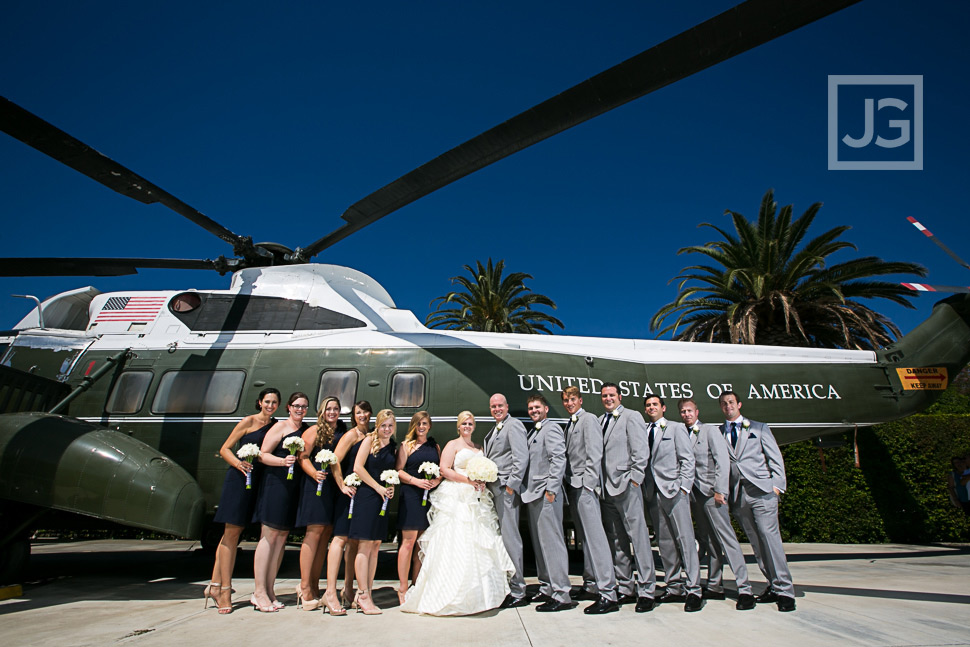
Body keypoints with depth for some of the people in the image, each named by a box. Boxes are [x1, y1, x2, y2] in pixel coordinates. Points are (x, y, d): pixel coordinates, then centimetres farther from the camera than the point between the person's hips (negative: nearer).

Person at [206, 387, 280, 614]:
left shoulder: (276, 425, 11)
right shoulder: (248, 422, -3)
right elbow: (225, 449, -2)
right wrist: (239, 463, -20)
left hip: (258, 482, 5)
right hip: (239, 479, -5)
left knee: (234, 532, 9)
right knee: (232, 532, -2)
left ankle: (215, 585, 18)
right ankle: (224, 589, 4)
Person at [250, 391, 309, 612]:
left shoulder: (307, 430, 15)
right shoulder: (280, 426, -3)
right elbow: (263, 455, -7)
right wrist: (283, 461, -21)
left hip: (294, 487, 6)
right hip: (275, 483, -6)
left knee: (282, 537, 8)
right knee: (269, 535, -4)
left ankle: (269, 590, 15)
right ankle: (259, 592, 3)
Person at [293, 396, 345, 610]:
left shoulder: (342, 433, 15)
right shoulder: (315, 430, 1)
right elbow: (303, 457, -6)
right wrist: (315, 474, -19)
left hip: (336, 486, 5)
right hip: (316, 485, -5)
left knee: (326, 533, 6)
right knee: (315, 531, -8)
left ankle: (314, 584, 15)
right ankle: (304, 586, -1)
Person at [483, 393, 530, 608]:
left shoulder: (513, 425, -7)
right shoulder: (495, 429, 21)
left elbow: (521, 457, -16)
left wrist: (511, 485, -18)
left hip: (506, 489, -9)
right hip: (494, 490, 9)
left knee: (510, 538, -6)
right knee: (500, 538, 13)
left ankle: (518, 592, 3)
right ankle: (506, 587, 22)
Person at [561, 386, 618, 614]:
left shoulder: (588, 419, -5)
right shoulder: (570, 424, 19)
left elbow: (594, 453, -13)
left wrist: (588, 484, -17)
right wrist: (569, 486, 10)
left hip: (585, 484, -9)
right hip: (573, 485, 9)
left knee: (595, 537, -10)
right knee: (585, 538, 13)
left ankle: (608, 593, -8)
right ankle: (591, 584, 21)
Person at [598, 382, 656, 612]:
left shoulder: (631, 417, -1)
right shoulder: (600, 421, 17)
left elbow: (641, 451, -8)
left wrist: (634, 479, -14)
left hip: (626, 486, -7)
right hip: (607, 488, 7)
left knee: (638, 537, -4)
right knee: (617, 542, 11)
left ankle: (646, 591, 5)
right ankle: (625, 589, 20)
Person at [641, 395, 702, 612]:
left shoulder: (676, 428, 6)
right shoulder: (643, 432, 15)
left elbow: (687, 459, 0)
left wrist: (683, 486, -10)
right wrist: (644, 488, 2)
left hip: (674, 490, -4)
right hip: (653, 492, 4)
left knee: (685, 539, -6)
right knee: (664, 542, 6)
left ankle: (693, 590, -1)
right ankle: (674, 588, 14)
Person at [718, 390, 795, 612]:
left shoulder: (759, 428, 12)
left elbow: (775, 457, 9)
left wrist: (777, 484, -2)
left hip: (761, 490, -2)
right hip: (737, 494, 2)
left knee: (769, 536, -10)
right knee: (756, 543, 4)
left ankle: (784, 590, -4)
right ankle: (774, 586, 13)